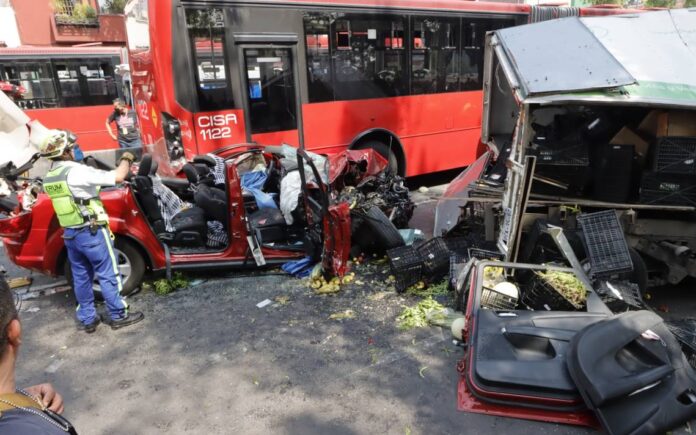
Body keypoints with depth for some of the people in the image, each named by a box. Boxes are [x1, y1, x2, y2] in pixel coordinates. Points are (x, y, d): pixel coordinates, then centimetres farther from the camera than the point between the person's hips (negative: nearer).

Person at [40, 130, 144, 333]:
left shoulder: (48, 178, 6)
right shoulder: (76, 171, -19)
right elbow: (118, 176, -22)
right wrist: (126, 159, -4)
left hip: (69, 234, 8)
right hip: (91, 232, -8)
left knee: (81, 277, 15)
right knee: (108, 275, 3)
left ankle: (87, 320, 25)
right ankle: (119, 315, 12)